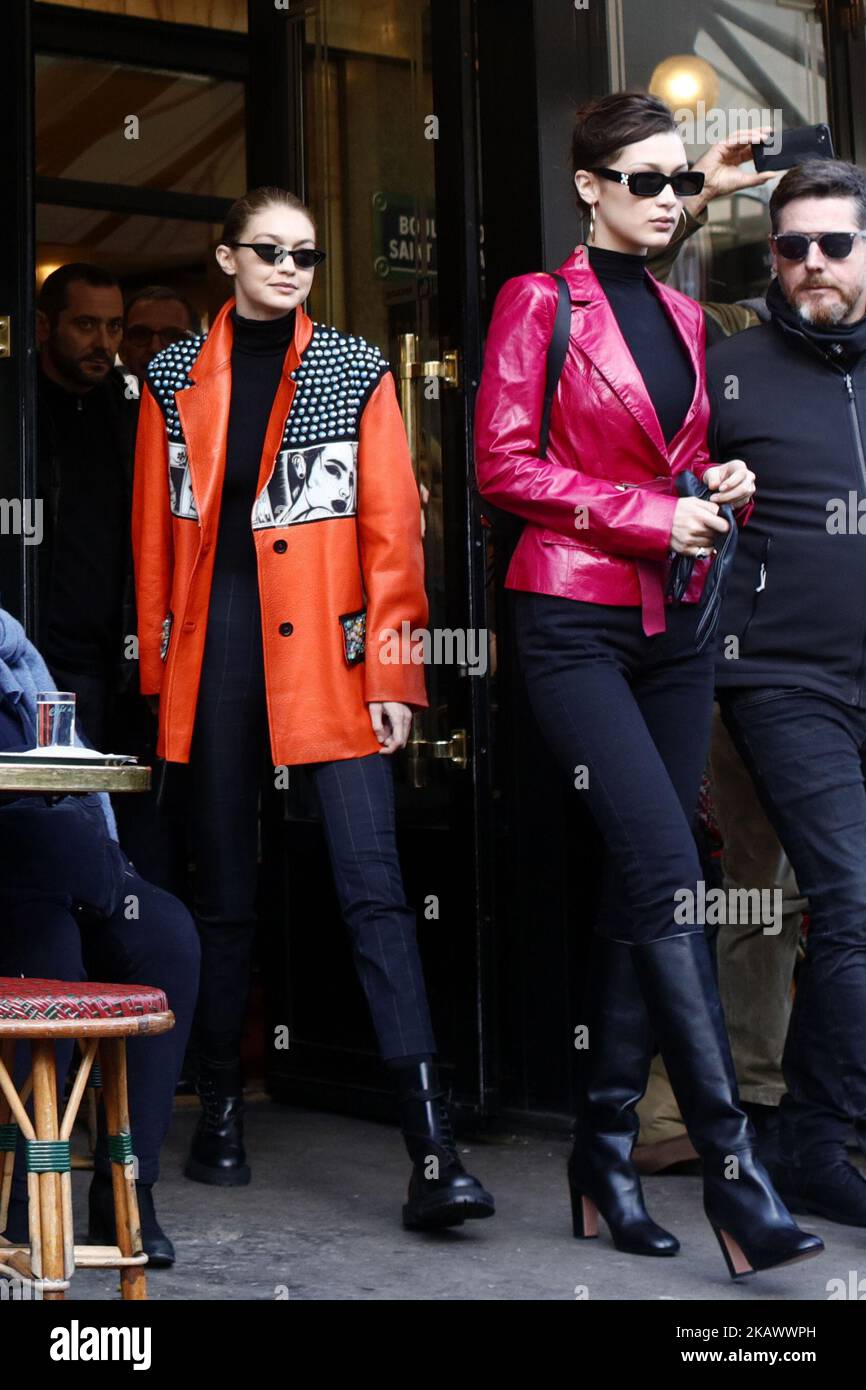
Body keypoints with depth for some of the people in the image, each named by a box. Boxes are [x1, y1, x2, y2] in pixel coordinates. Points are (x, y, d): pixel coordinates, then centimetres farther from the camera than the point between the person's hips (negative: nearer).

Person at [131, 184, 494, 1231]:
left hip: (328, 644, -2)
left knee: (372, 884, -11)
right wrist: (160, 667, 7)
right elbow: (154, 531, 12)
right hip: (215, 643, 2)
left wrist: (393, 673, -5)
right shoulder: (177, 377, 11)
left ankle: (432, 1150, -15)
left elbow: (391, 528, 2)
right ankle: (221, 1107, 24)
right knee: (223, 888, 10)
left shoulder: (355, 371, 7)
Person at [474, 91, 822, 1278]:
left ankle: (605, 1150, 14)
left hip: (673, 623, 7)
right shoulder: (540, 303, -1)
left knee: (638, 886, 5)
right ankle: (730, 1163, -15)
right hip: (575, 621, -6)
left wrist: (723, 488, 2)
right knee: (667, 871, -17)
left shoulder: (685, 319, 17)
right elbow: (503, 463, -8)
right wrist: (649, 512, -13)